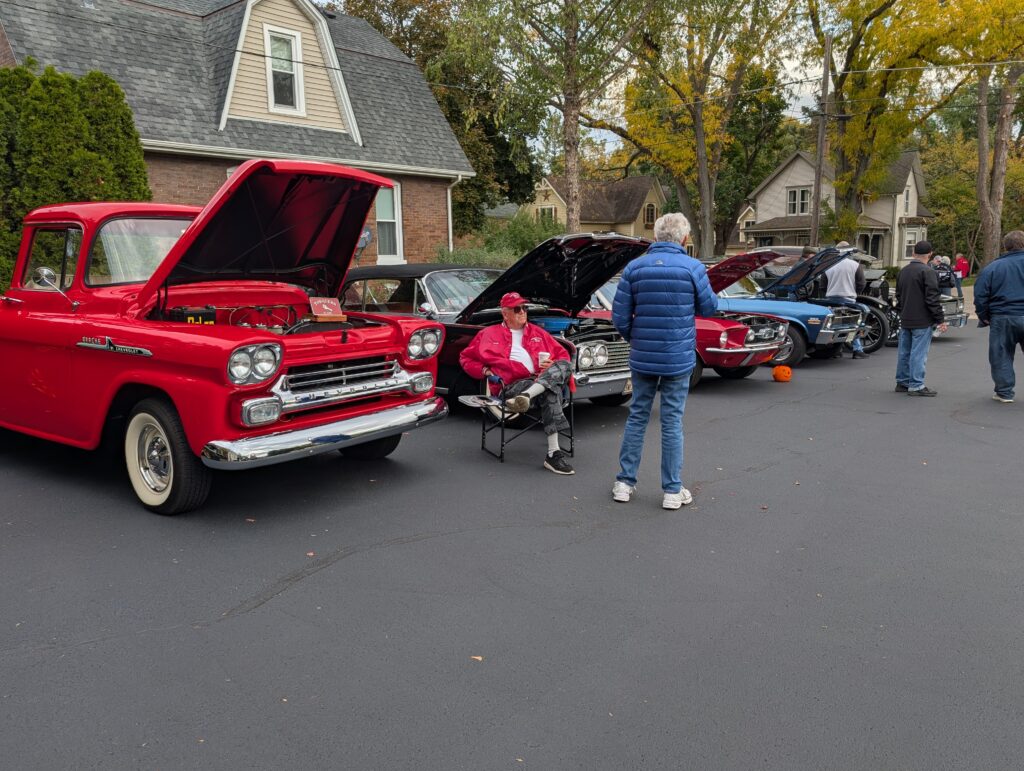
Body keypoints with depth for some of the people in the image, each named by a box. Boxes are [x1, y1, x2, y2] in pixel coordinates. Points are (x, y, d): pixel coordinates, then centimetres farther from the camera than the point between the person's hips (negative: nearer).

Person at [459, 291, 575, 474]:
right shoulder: (489, 334, 21)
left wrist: (553, 366, 1)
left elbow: (563, 355, 26)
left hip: (543, 380, 4)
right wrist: (484, 371, 3)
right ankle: (553, 454, -48)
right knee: (551, 392, -37)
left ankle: (526, 396, -52)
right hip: (512, 384, -4)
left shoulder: (537, 332, 29)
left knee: (565, 365, -32)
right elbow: (466, 358, 23)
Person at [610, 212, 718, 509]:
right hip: (678, 358, -2)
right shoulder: (693, 268, -9)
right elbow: (709, 308, 1)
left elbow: (620, 316, -2)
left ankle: (624, 483, 19)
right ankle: (673, 491, 11)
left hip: (642, 357, 2)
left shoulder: (634, 268, -3)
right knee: (672, 421, 5)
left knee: (637, 417, 13)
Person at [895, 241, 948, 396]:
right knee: (918, 354, -5)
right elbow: (932, 298, -17)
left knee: (904, 352, 13)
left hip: (905, 320, 8)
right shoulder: (928, 272, -14)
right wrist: (939, 320, -12)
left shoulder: (903, 271, 11)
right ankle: (916, 386, -5)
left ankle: (902, 382, 20)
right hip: (922, 321, -8)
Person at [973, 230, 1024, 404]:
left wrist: (984, 317, 7)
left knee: (1001, 356, 8)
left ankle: (1004, 392, 10)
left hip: (1002, 319, -1)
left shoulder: (991, 268, -2)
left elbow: (980, 296, -4)